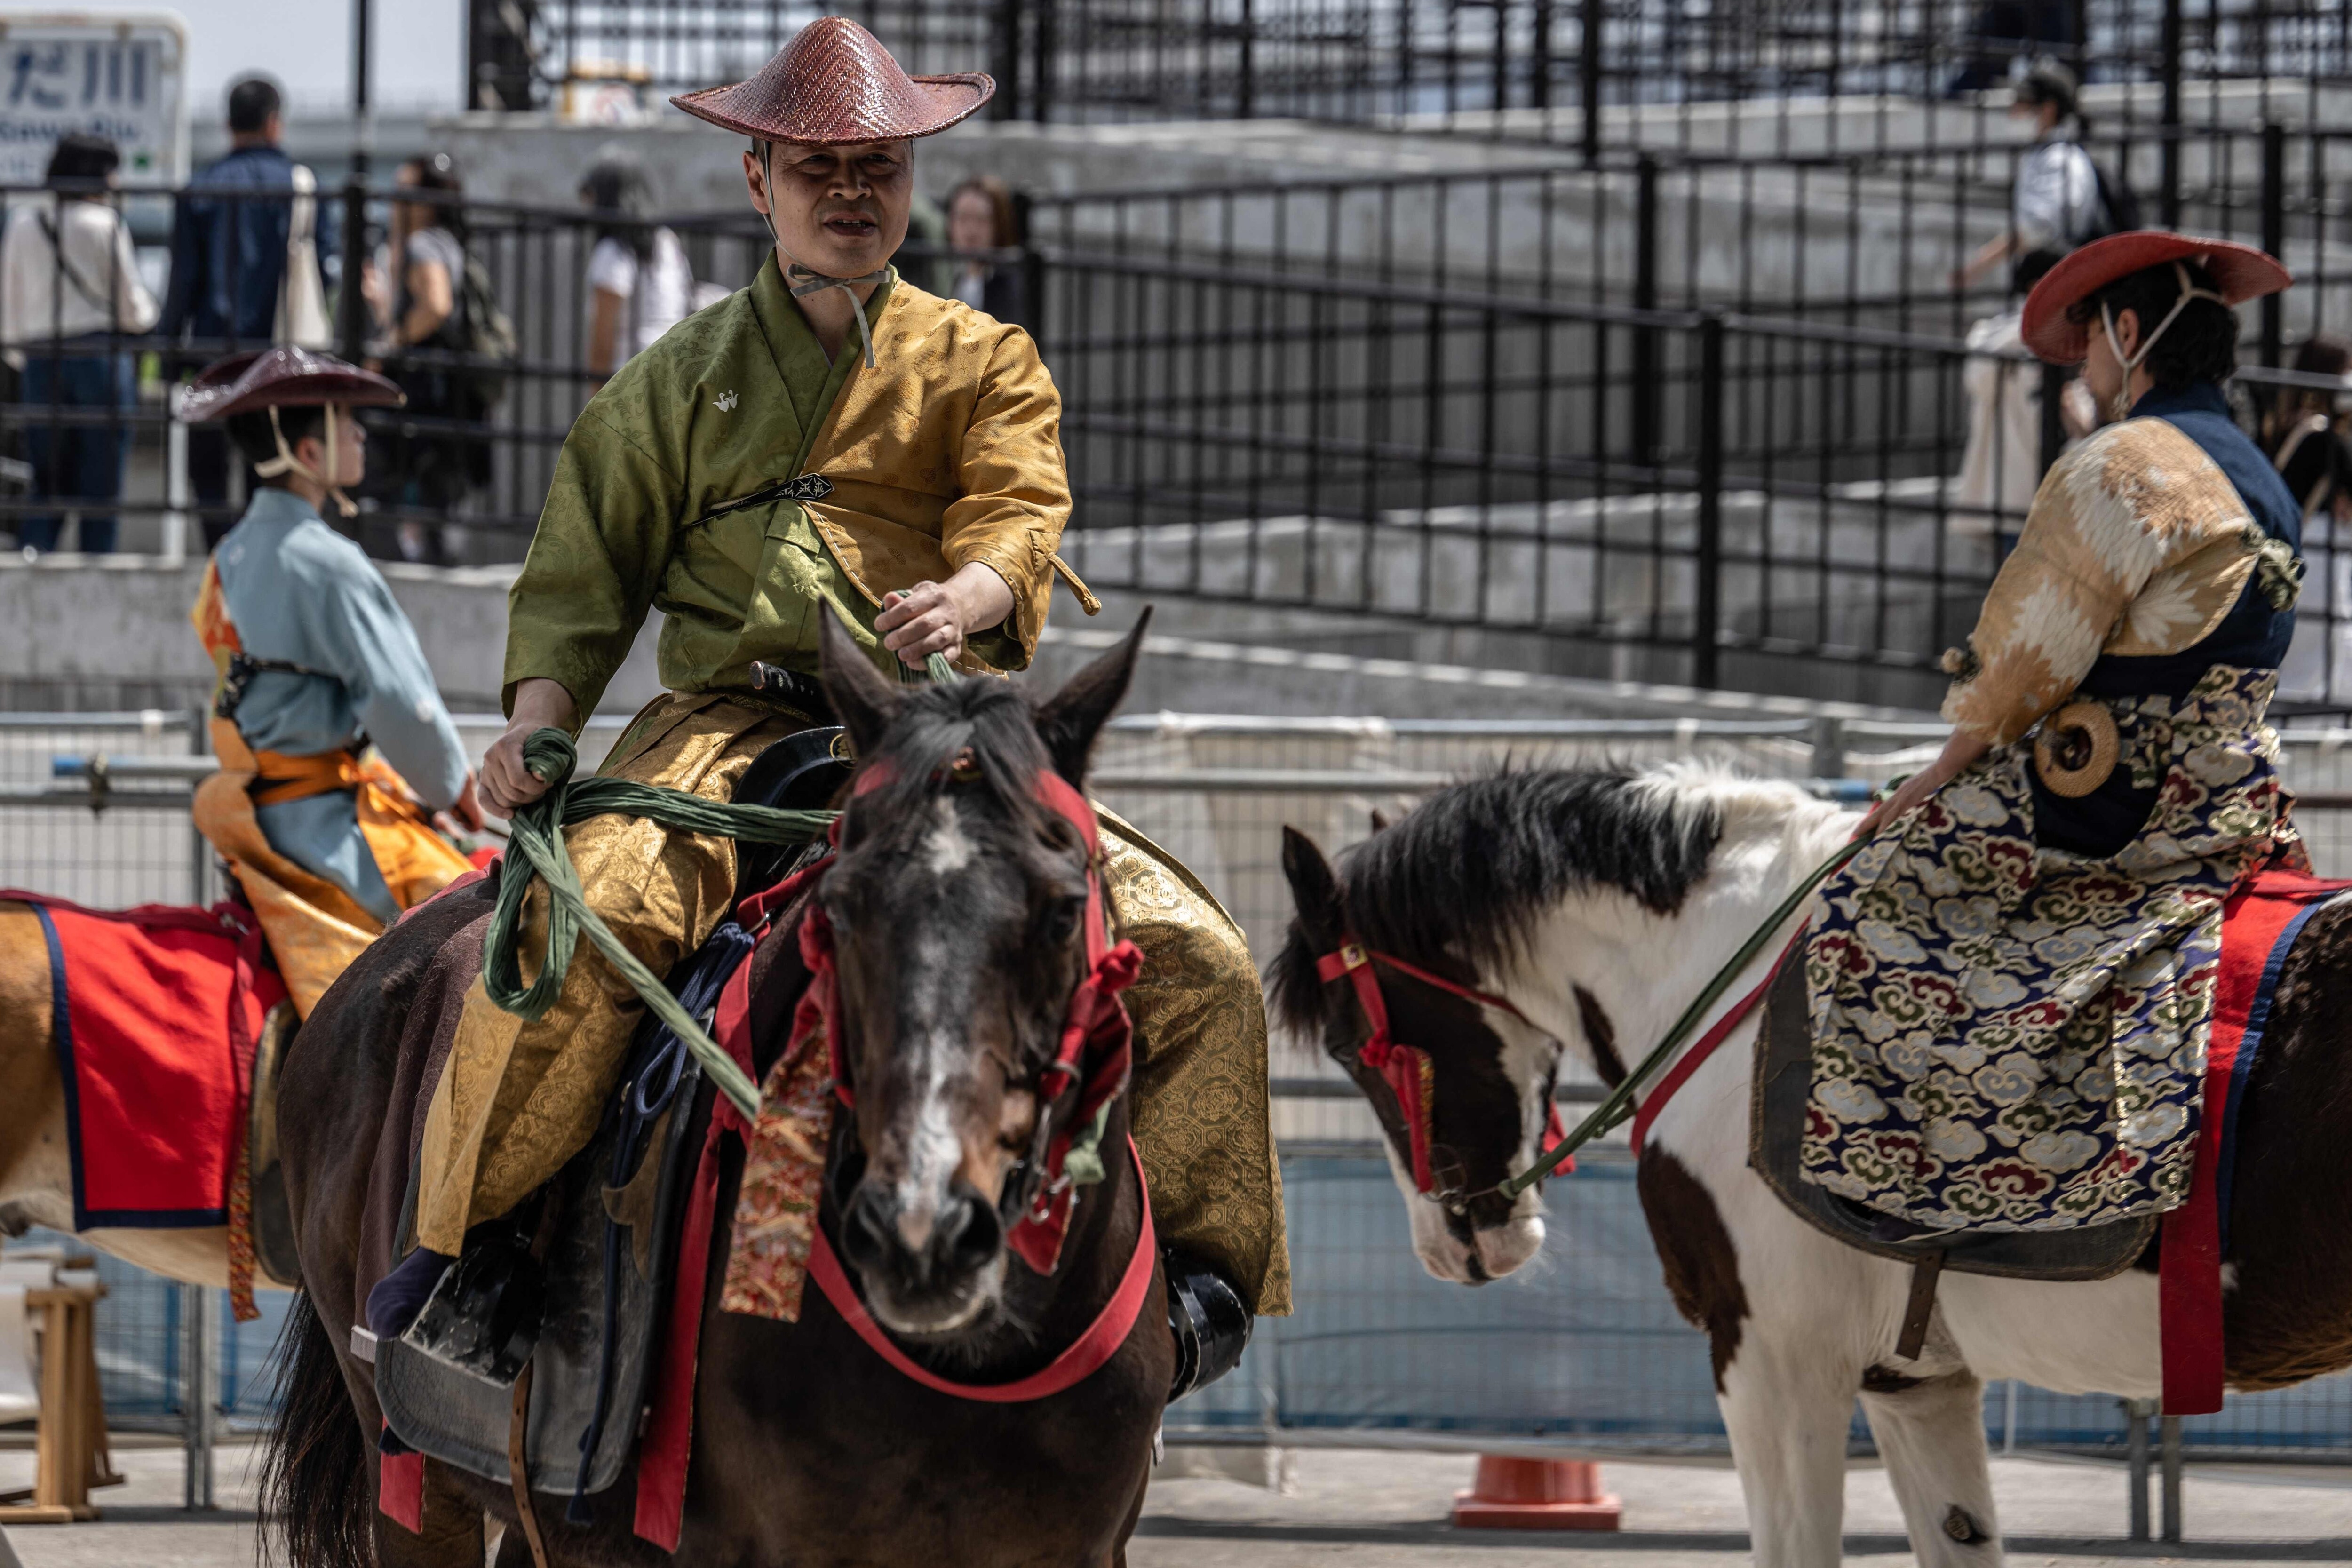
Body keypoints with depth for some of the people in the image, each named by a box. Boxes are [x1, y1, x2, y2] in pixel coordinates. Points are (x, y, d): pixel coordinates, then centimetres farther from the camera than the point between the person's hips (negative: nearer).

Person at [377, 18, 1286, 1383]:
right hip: (736, 723, -1)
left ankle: (1189, 1253, 1)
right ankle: (459, 1236, -22)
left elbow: (1019, 520, -1)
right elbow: (586, 571, 15)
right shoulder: (682, 383, 17)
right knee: (590, 912, -33)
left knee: (1193, 955, -15)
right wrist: (540, 716, -4)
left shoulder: (985, 365, 16)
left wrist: (963, 600, -25)